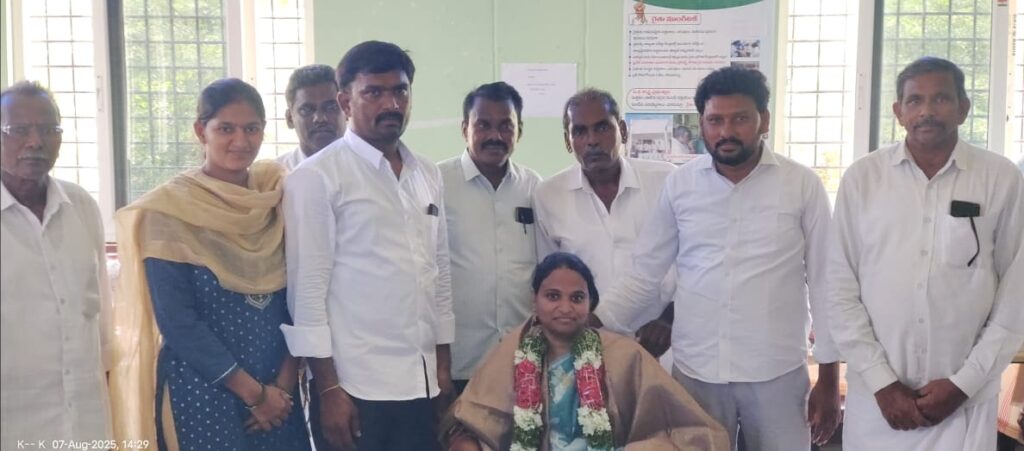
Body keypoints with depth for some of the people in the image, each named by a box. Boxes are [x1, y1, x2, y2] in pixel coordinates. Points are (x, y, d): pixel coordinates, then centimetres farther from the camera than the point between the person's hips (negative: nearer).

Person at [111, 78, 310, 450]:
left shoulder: (281, 194, 1)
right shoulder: (170, 209, -10)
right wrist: (252, 392, -11)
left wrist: (285, 380, -6)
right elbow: (177, 321, -12)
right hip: (203, 390, -4)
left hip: (279, 388, 4)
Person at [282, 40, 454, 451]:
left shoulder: (427, 175, 9)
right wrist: (328, 388, -11)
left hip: (421, 380, 5)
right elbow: (307, 286, -10)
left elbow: (439, 272, 12)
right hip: (355, 385, -5)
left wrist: (444, 365, 11)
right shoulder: (316, 177, -8)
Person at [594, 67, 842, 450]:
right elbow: (644, 274, 3)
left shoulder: (803, 185, -4)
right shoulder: (679, 184, 0)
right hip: (695, 371, 2)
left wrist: (828, 379, 0)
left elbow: (824, 283, 0)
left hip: (777, 373, -1)